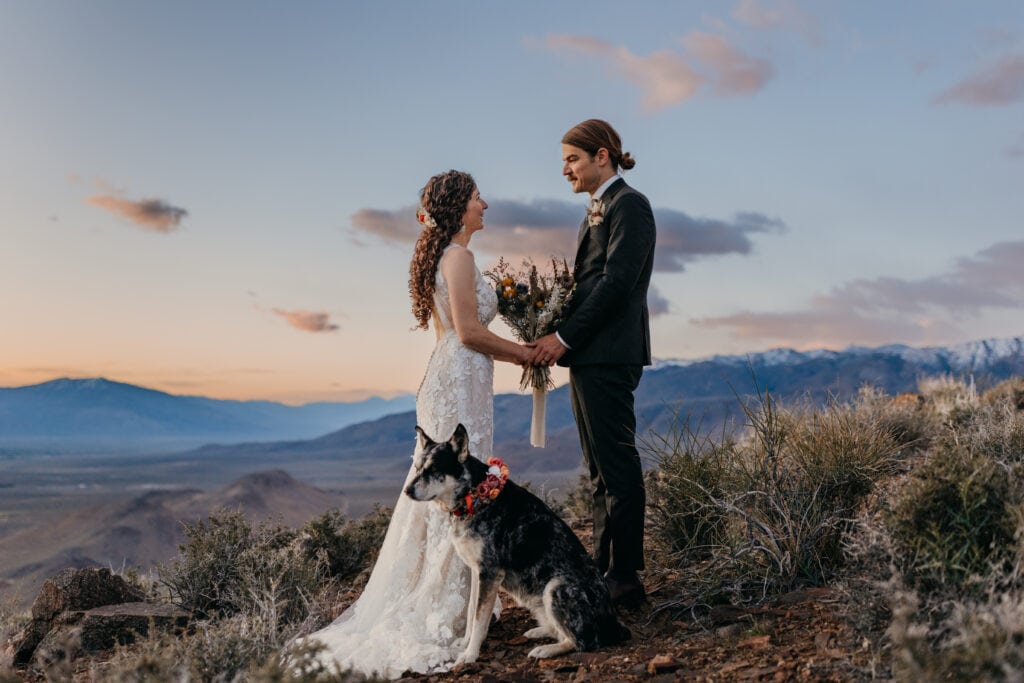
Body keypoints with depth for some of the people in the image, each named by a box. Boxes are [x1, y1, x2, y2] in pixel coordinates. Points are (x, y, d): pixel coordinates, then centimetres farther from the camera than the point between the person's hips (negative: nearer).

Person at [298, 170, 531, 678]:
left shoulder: (442, 257, 18)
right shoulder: (459, 256, -12)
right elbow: (469, 332, -18)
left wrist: (514, 354, 18)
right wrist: (522, 352, -6)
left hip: (447, 382, 10)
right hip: (461, 386, -10)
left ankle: (417, 603, 20)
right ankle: (443, 613, 1)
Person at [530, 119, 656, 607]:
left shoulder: (629, 205, -7)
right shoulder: (597, 211, 21)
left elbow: (617, 282, -17)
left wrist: (564, 336, -17)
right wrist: (559, 339, 4)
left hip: (609, 356, -10)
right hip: (587, 356, 10)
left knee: (617, 466, -6)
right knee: (601, 469, 12)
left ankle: (625, 579, 0)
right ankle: (604, 570, 19)